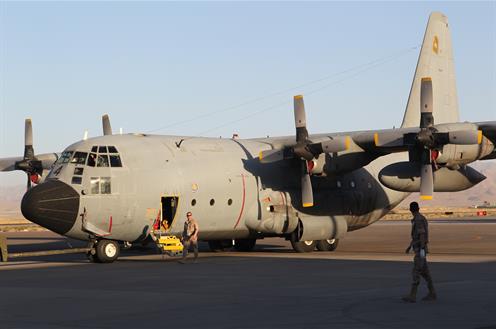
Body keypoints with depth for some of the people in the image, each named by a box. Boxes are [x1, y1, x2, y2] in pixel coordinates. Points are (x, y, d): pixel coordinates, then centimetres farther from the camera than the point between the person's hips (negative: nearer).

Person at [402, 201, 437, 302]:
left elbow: (422, 235, -24)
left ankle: (412, 296, -15)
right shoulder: (420, 219, 16)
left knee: (416, 272, -12)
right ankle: (432, 294, 15)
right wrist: (409, 247, 31)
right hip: (419, 249, 10)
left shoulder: (418, 220, -18)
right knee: (425, 272, 12)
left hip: (420, 250, -10)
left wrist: (422, 250, -27)